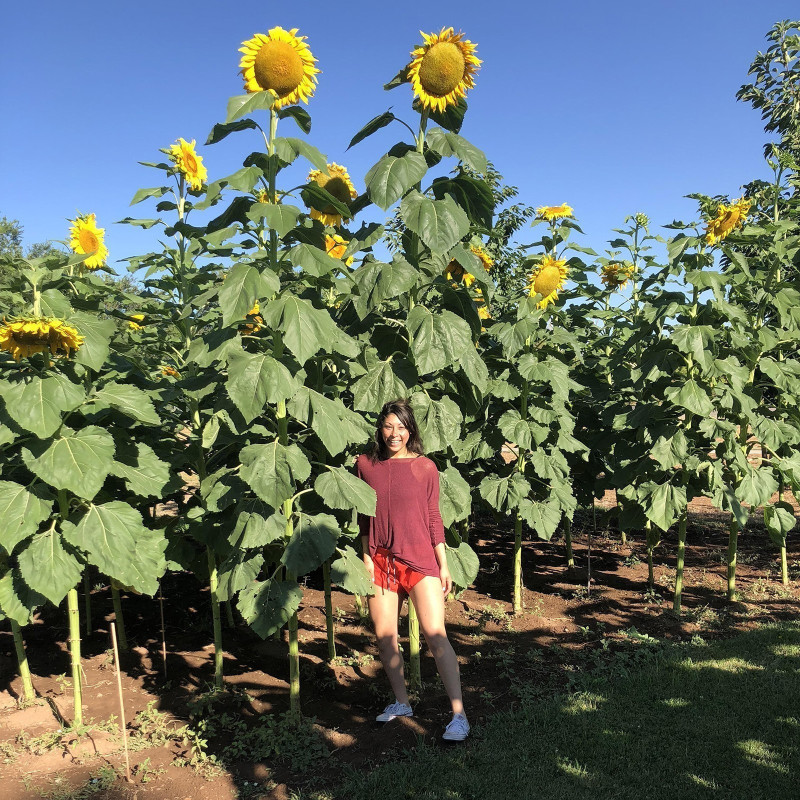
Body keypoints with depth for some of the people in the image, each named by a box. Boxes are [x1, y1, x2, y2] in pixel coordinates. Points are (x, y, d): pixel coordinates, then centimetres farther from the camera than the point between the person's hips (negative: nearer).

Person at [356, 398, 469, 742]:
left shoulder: (425, 467, -1)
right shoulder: (366, 465, 3)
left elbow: (433, 517, 3)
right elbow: (363, 516, 10)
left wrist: (443, 564, 2)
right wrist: (366, 557, 6)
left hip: (420, 559, -3)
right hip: (381, 560, 3)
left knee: (435, 635, -10)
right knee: (385, 639, 9)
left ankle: (459, 715, 0)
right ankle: (401, 703, 30)